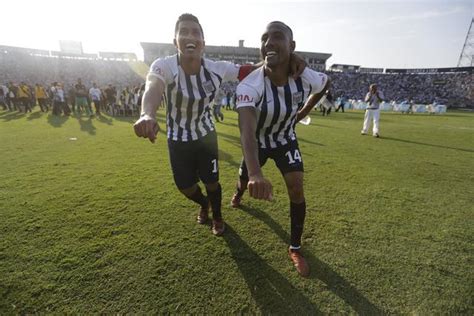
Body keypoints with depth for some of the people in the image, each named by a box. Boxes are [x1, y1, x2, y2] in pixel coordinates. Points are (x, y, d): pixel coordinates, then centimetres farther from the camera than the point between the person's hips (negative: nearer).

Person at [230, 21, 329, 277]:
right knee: (245, 179, 18)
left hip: (286, 140, 2)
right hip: (259, 142, -1)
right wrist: (255, 174, -66)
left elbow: (325, 83, 5)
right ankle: (238, 194, 62)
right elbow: (247, 130, -51)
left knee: (296, 188, -10)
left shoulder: (305, 77, -22)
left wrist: (305, 111, 1)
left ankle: (295, 249, 11)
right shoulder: (249, 85, -35)